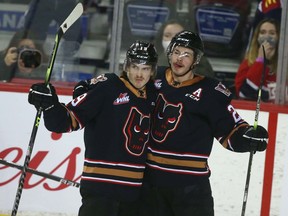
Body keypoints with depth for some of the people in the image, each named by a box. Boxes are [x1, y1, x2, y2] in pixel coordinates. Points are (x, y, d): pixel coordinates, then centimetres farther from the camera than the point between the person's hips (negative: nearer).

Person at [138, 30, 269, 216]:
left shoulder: (209, 91, -9)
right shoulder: (156, 82, 6)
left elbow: (230, 129, -8)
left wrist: (249, 136, -27)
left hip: (190, 184, -5)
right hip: (152, 179, 5)